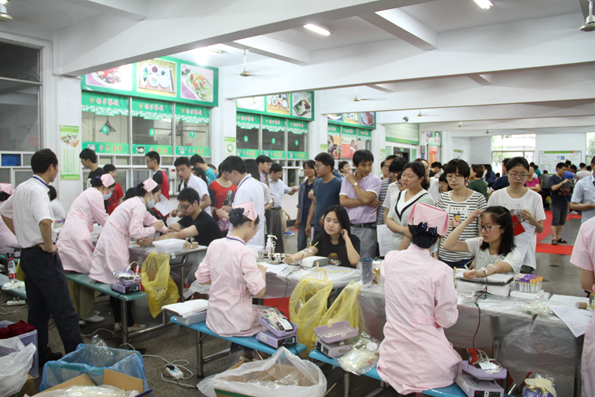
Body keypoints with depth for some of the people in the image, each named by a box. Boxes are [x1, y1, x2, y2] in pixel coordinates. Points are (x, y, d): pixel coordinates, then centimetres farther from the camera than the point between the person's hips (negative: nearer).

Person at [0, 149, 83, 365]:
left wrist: (22, 236, 19)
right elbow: (44, 221, -37)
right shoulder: (38, 190, -19)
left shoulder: (22, 187, 10)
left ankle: (40, 355, 27)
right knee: (64, 310, -4)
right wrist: (49, 246, -21)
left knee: (37, 309, 17)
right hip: (43, 256, -10)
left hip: (27, 254, 10)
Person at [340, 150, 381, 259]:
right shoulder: (347, 179, 9)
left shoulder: (375, 180, 0)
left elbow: (366, 198, -16)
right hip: (349, 226, 3)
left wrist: (354, 182, -5)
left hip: (367, 228, -3)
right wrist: (365, 202, -11)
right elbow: (343, 201, -4)